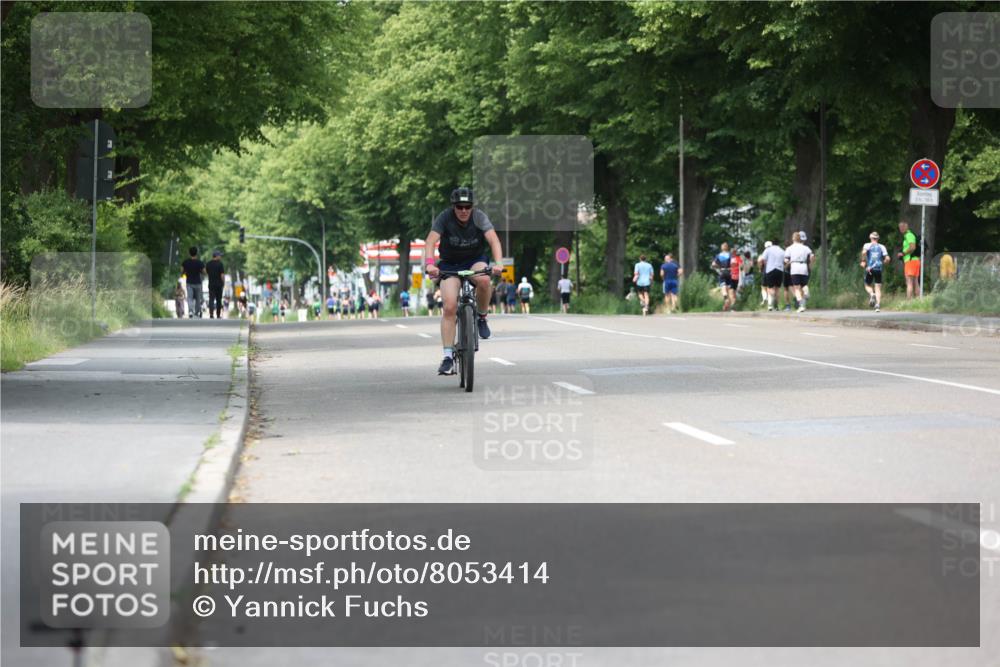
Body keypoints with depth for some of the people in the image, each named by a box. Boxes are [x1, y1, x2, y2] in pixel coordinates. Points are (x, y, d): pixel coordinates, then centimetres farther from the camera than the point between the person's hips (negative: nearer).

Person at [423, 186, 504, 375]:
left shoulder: (479, 217, -17)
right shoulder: (445, 217, -17)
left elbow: (493, 240, -29)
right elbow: (430, 241, -28)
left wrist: (498, 263, -47)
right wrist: (429, 263, -47)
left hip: (475, 260, 0)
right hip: (450, 264, 0)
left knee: (484, 279, -36)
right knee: (449, 307, -17)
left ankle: (482, 317, -8)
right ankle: (448, 356, -14)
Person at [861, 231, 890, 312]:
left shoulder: (867, 245, 4)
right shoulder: (882, 247, 9)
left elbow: (864, 252, -19)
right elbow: (887, 259, 1)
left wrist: (863, 261, -8)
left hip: (869, 269, -1)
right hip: (879, 269, 1)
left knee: (868, 285, 16)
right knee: (878, 288, 4)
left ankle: (872, 294, -17)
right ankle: (878, 304, -13)